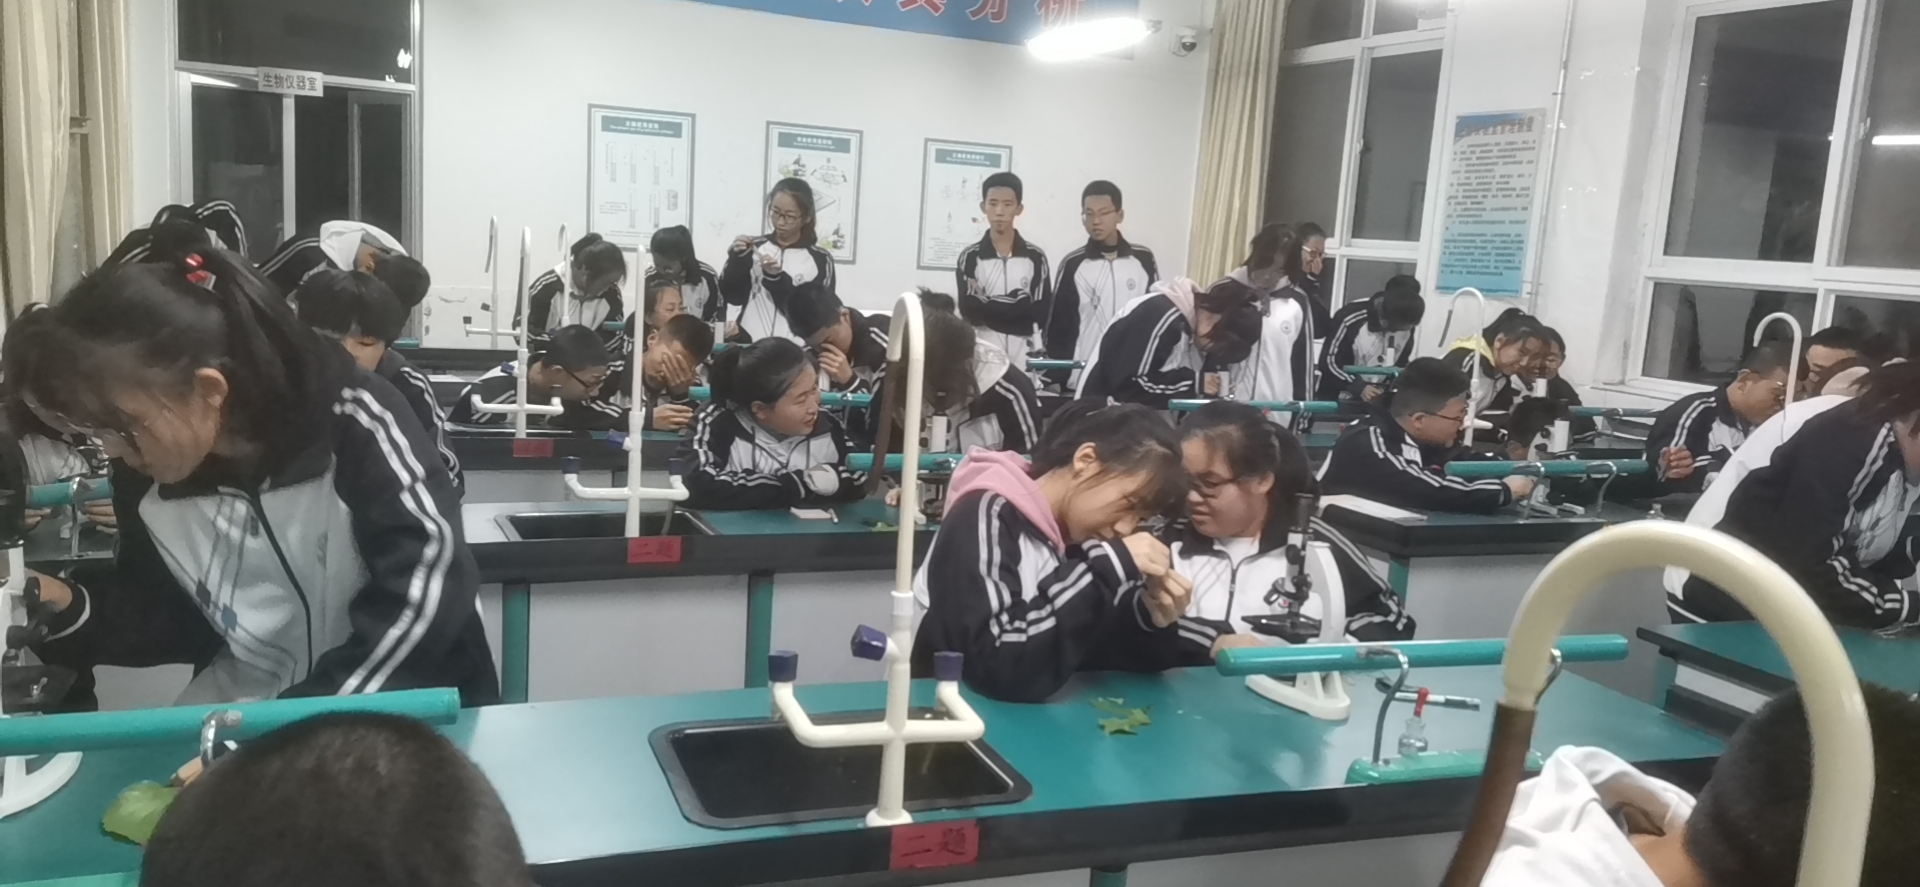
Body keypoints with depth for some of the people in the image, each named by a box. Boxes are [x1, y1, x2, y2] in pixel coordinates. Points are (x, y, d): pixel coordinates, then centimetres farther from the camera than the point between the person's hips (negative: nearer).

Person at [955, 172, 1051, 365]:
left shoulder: (1035, 257, 5)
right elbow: (970, 311, -9)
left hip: (1021, 359, 1)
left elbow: (1040, 313, -4)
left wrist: (987, 305, -8)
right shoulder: (970, 257, 2)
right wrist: (1017, 302, -9)